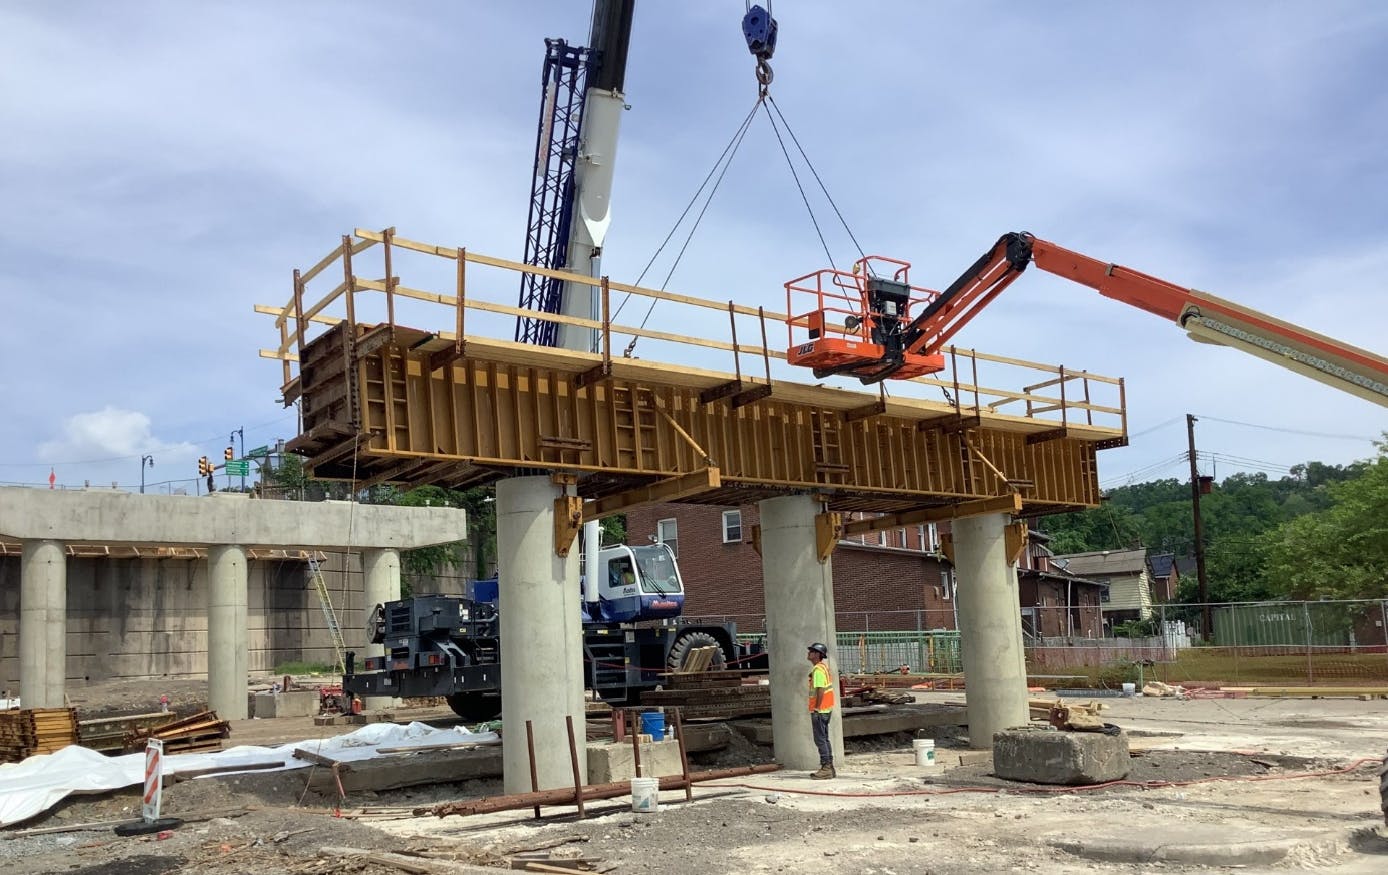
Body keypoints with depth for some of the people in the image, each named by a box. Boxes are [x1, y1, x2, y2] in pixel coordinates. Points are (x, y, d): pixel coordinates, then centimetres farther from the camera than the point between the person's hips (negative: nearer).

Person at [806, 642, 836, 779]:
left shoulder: (818, 670, -18)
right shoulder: (824, 667, 14)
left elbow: (821, 690, -24)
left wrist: (817, 708, -21)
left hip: (819, 710, -10)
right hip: (826, 709, 10)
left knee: (820, 739, -5)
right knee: (824, 739, 15)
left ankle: (826, 769, -4)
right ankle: (829, 768, 19)